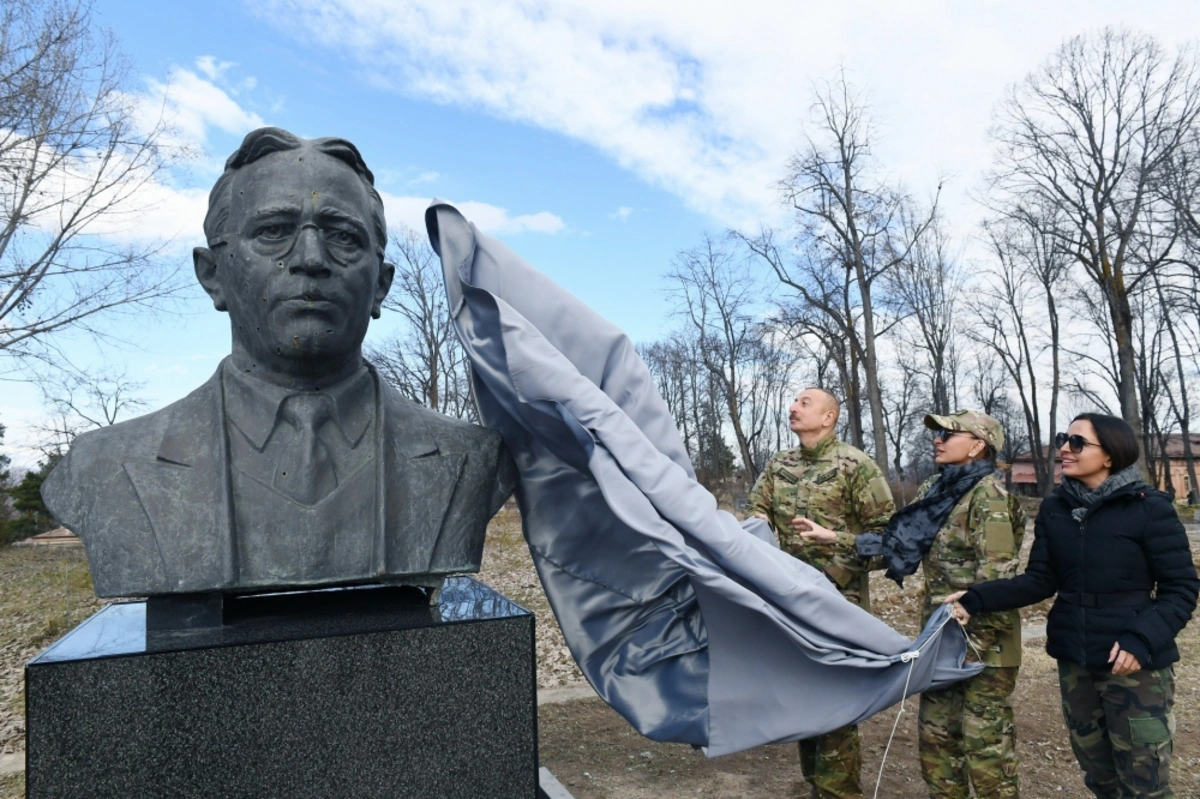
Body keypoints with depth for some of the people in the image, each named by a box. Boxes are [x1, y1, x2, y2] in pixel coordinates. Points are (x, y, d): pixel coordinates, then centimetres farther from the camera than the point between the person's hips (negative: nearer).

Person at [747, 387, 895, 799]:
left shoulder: (854, 464, -8)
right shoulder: (778, 464, 8)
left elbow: (886, 530, -8)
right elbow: (757, 516, 9)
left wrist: (831, 538, -19)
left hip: (838, 601, -6)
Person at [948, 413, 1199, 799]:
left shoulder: (1149, 508, -11)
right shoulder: (1054, 508, 3)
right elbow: (1040, 580, 1)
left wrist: (1143, 639, -23)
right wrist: (979, 598, -14)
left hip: (1134, 662, -5)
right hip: (1073, 660, 5)